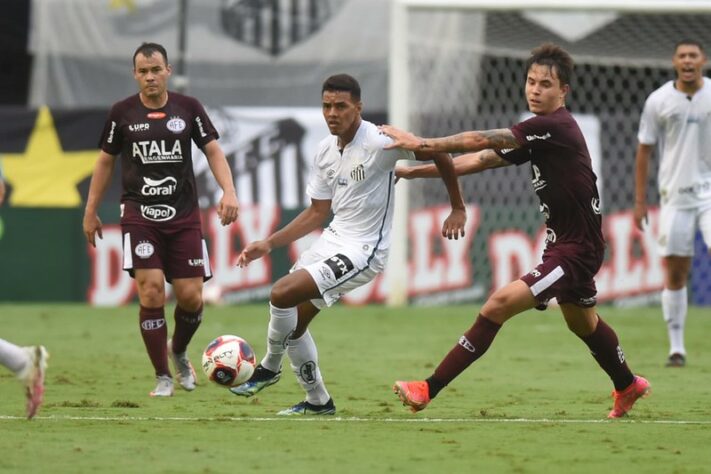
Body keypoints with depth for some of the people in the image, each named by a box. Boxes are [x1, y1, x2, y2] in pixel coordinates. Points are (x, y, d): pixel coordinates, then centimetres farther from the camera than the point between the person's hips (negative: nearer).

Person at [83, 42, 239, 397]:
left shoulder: (188, 108, 2)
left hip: (183, 215, 1)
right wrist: (90, 212, 11)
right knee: (151, 290, -15)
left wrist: (229, 191, -13)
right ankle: (162, 377, -4)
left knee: (190, 295, -4)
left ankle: (179, 352, 29)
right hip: (139, 214, -1)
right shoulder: (123, 113, 1)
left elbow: (213, 152, 3)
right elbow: (105, 162, 11)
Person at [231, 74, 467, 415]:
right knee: (294, 322, 10)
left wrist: (457, 209, -7)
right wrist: (269, 244, 7)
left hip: (362, 250, -9)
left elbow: (439, 155, -12)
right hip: (332, 239, 9)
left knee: (282, 294, -21)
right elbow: (317, 213, 14)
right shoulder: (325, 150, 6)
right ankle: (317, 402, 26)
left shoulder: (379, 142, -18)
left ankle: (269, 368, 4)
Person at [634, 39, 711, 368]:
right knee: (674, 271, 1)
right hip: (675, 194, 1)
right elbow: (644, 150, 7)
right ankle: (676, 347, 10)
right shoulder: (659, 101, 1)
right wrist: (640, 201, 5)